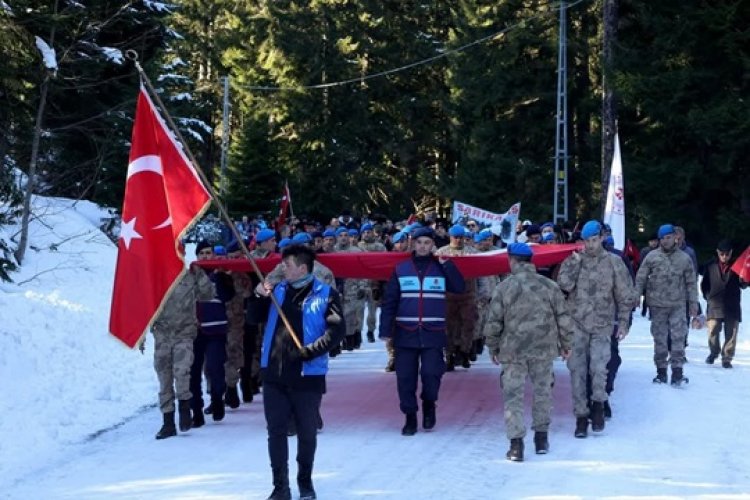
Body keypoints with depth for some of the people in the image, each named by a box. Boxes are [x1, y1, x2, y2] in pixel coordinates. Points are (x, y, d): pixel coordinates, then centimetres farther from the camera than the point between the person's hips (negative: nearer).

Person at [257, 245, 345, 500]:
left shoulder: (325, 294, -4)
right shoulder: (278, 290, 11)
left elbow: (336, 331, -11)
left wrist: (311, 351, -21)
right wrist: (259, 297, -2)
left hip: (307, 375, -4)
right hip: (274, 374, 4)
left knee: (307, 432, 8)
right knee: (276, 431, 4)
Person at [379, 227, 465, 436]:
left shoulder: (441, 268, 7)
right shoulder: (401, 269, 6)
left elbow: (459, 288, -7)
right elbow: (389, 301, 5)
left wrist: (446, 263, -12)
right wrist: (385, 330, -3)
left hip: (433, 333, -1)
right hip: (405, 333, 1)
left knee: (431, 373, -12)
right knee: (405, 377, 1)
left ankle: (429, 403, 17)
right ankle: (410, 417, 15)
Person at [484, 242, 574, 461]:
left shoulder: (504, 287, -6)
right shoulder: (549, 286, 0)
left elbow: (493, 322, -3)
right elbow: (563, 318, 3)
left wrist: (493, 348, 10)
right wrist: (566, 344, 15)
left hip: (513, 350, -2)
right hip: (543, 349, 2)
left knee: (513, 394, 1)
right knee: (542, 391, 17)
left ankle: (516, 443, -7)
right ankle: (541, 439, 25)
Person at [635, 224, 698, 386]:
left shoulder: (684, 258, 4)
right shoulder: (652, 256, 1)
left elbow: (691, 282, 8)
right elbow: (641, 278, 3)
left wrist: (693, 302, 5)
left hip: (678, 304, 0)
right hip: (657, 305, 0)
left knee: (678, 337, -8)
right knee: (659, 338, 8)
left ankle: (677, 372, -6)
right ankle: (661, 371, 17)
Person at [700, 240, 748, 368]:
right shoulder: (710, 266, 4)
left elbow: (743, 285, 6)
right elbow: (704, 284, 12)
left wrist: (743, 281, -15)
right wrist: (708, 297, 4)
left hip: (732, 307, 0)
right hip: (715, 306, 0)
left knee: (731, 334, -1)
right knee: (713, 332, 0)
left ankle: (727, 358, 8)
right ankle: (713, 353, 24)